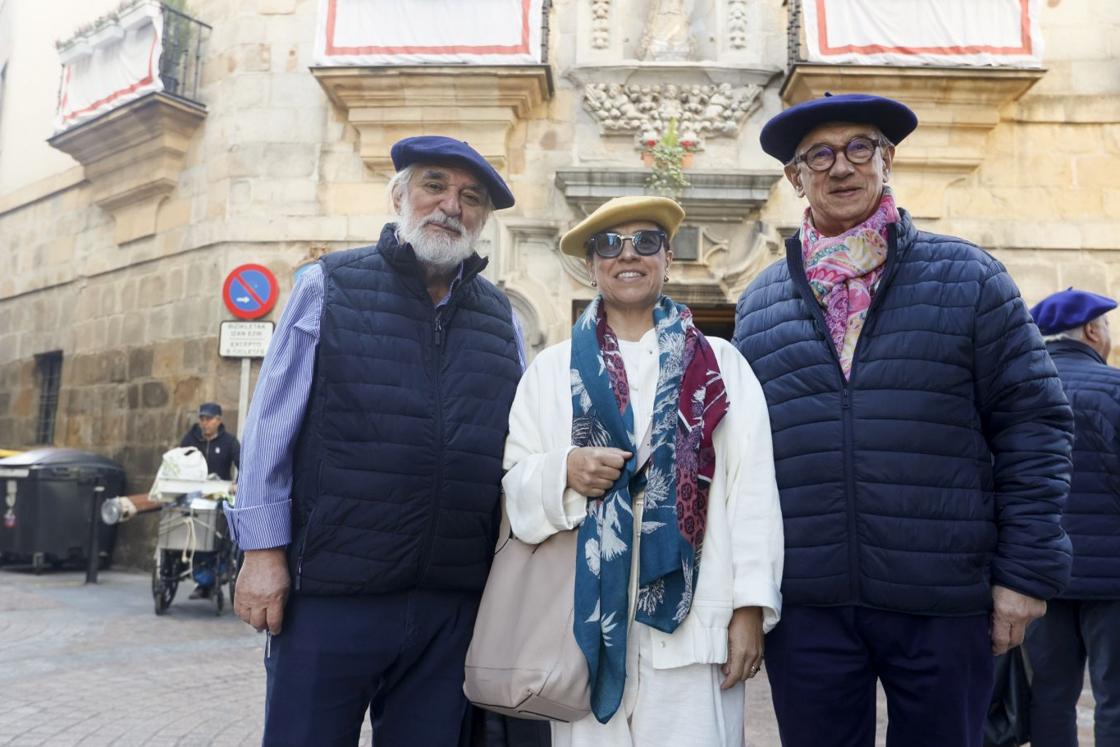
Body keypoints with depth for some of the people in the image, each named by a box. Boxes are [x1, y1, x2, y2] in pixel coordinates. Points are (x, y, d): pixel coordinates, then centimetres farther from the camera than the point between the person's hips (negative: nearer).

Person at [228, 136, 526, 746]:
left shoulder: (500, 318, 9)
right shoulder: (329, 286, 1)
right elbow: (272, 426, 0)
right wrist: (264, 551, -4)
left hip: (452, 605, 3)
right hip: (329, 596, -2)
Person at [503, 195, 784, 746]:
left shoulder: (722, 364, 7)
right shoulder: (552, 368, 11)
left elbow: (752, 488, 1)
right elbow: (512, 484, 7)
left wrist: (750, 607, -5)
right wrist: (562, 472, -14)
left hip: (692, 618, 0)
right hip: (585, 620, 1)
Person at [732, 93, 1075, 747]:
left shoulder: (970, 278, 2)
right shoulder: (759, 304, 7)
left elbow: (1034, 425, 0)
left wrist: (1028, 570, -5)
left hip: (946, 599, -1)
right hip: (806, 603, 2)